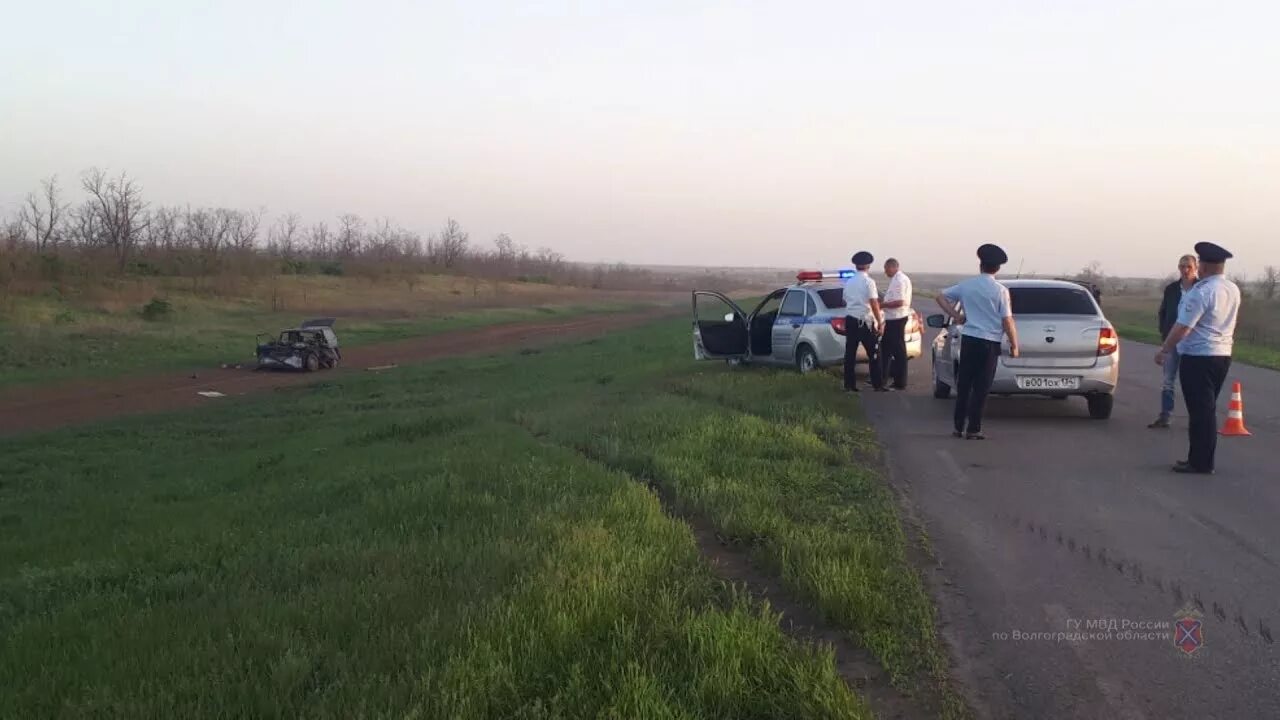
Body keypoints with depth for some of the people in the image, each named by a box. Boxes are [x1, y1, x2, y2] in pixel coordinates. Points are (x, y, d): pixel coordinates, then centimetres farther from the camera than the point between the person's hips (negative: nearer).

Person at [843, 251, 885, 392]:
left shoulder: (849, 282, 9)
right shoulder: (868, 281, -10)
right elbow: (874, 304, -15)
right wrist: (880, 323, -11)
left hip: (850, 320, 5)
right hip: (865, 321, -5)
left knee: (850, 353, 6)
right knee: (873, 354, 2)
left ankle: (849, 385, 6)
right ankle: (878, 385, 3)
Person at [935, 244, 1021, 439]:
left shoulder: (966, 285, 2)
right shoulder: (1000, 291, -9)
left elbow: (941, 297, 9)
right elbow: (1007, 321, -10)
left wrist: (955, 316, 8)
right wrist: (1014, 346, -1)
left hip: (968, 339, 3)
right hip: (990, 343, -3)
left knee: (964, 385, 12)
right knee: (981, 388, 2)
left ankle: (959, 427, 15)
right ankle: (973, 429, 2)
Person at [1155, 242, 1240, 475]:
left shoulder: (1201, 292, -19)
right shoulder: (1233, 290, 8)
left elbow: (1183, 327, -19)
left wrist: (1164, 350, -10)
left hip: (1198, 357, -8)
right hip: (1223, 354, 8)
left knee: (1200, 411, -3)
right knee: (1208, 410, 15)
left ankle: (1201, 463, 1)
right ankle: (1202, 459, 21)